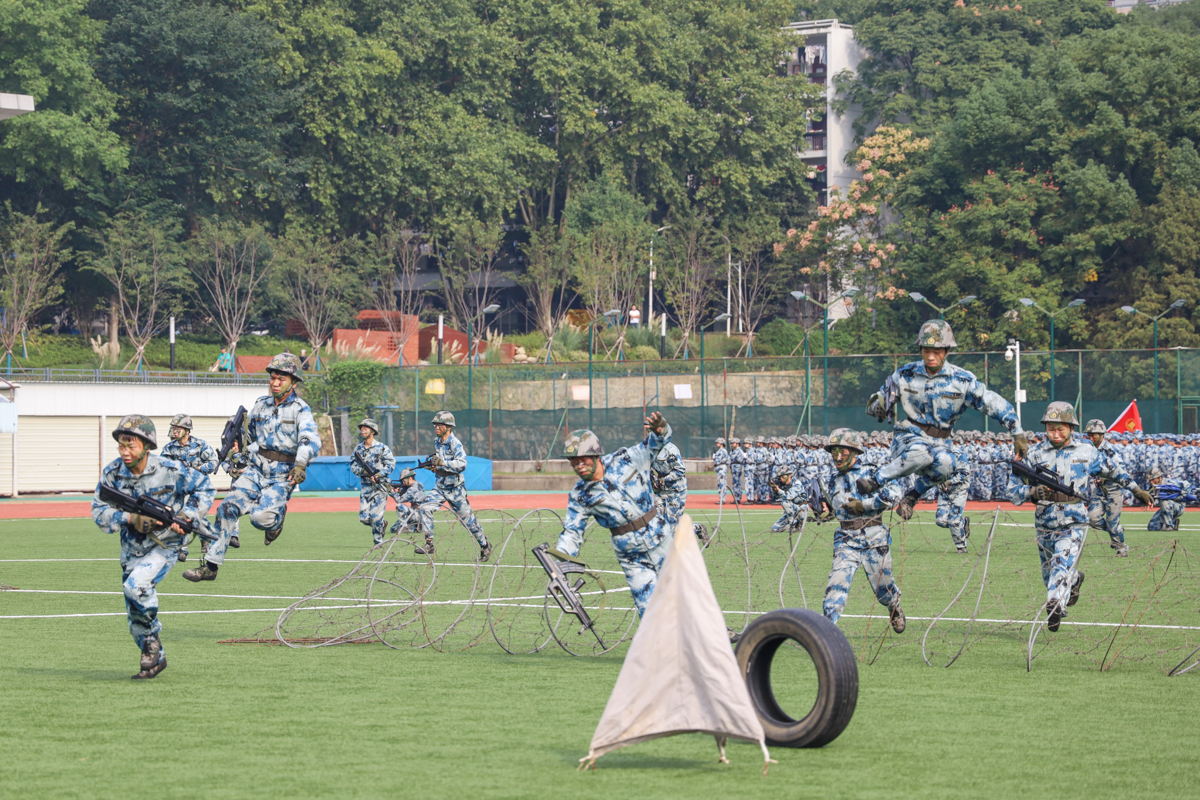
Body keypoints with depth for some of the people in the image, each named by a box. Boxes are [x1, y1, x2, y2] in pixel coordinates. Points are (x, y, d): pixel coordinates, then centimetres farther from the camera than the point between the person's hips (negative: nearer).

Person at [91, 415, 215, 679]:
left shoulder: (171, 470, -17)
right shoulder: (112, 474, -10)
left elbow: (204, 487, -3)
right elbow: (99, 511, -8)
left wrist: (186, 517, -15)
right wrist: (128, 518, -25)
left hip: (164, 545, -4)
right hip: (132, 548, 5)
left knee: (136, 585, -30)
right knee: (136, 619, 7)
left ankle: (152, 641, -9)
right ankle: (156, 658, 30)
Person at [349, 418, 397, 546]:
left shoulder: (382, 447, -5)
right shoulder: (358, 448, 9)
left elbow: (391, 464, -6)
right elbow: (353, 465, 9)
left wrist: (378, 475, -19)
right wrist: (362, 470, -12)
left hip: (380, 485, -5)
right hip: (366, 486, 5)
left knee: (376, 516, -10)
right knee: (363, 517, -2)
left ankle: (378, 541, 8)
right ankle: (382, 524, 27)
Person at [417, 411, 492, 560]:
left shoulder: (455, 444, -17)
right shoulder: (437, 441, 7)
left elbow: (462, 464, -30)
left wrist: (443, 463, -37)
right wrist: (434, 465, 5)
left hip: (455, 488, -7)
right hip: (440, 486, 7)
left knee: (467, 519, 2)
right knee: (425, 508, -13)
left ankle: (485, 545, 21)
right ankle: (429, 545, -9)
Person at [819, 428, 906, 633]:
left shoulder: (869, 474, -4)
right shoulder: (834, 482, 15)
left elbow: (893, 493, -18)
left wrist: (863, 505, -19)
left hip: (874, 540, -4)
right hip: (846, 541, 4)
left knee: (883, 588, 8)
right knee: (837, 583, -15)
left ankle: (895, 610, 41)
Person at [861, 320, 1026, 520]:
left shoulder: (962, 380, -5)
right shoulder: (905, 374, 0)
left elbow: (995, 404, -5)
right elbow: (875, 405, 7)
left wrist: (1017, 433, -15)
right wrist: (878, 406, -18)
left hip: (939, 443, 1)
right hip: (908, 437, -1)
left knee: (946, 463, -38)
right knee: (921, 453, -40)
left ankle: (912, 495, -13)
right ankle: (874, 481, -24)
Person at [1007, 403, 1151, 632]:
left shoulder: (1087, 451, 1)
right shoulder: (1035, 453, -2)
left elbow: (1112, 470, 19)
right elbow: (1013, 490, -4)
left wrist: (1135, 488, 24)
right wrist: (1032, 491, -24)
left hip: (1074, 524, -2)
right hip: (1045, 525, 2)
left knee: (1062, 562, -26)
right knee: (1050, 576, 17)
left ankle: (1054, 606, -38)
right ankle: (1074, 579, 49)